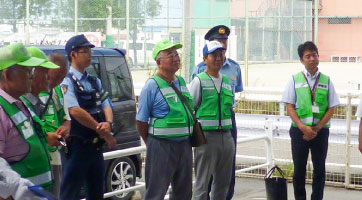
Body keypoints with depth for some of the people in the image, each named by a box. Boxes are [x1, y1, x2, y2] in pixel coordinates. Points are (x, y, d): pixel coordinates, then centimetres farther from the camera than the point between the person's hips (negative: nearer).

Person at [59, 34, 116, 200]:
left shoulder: (94, 81, 14)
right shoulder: (67, 81, -10)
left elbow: (106, 106, 8)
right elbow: (75, 111, -21)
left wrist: (108, 123, -16)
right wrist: (102, 131, -17)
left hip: (95, 146, 8)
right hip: (76, 147, -8)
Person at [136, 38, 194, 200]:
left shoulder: (181, 82, 12)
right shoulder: (152, 85, -9)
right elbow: (141, 121, -7)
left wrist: (188, 139, 15)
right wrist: (151, 144, -3)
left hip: (184, 144, 7)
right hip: (161, 147, -7)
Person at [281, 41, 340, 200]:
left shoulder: (326, 81, 5)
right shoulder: (295, 80, 3)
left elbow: (331, 109, 2)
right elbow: (290, 107, -1)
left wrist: (316, 129, -8)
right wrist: (303, 127, -13)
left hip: (320, 130, 1)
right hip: (299, 130, -1)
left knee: (319, 169, 4)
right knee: (299, 169, 4)